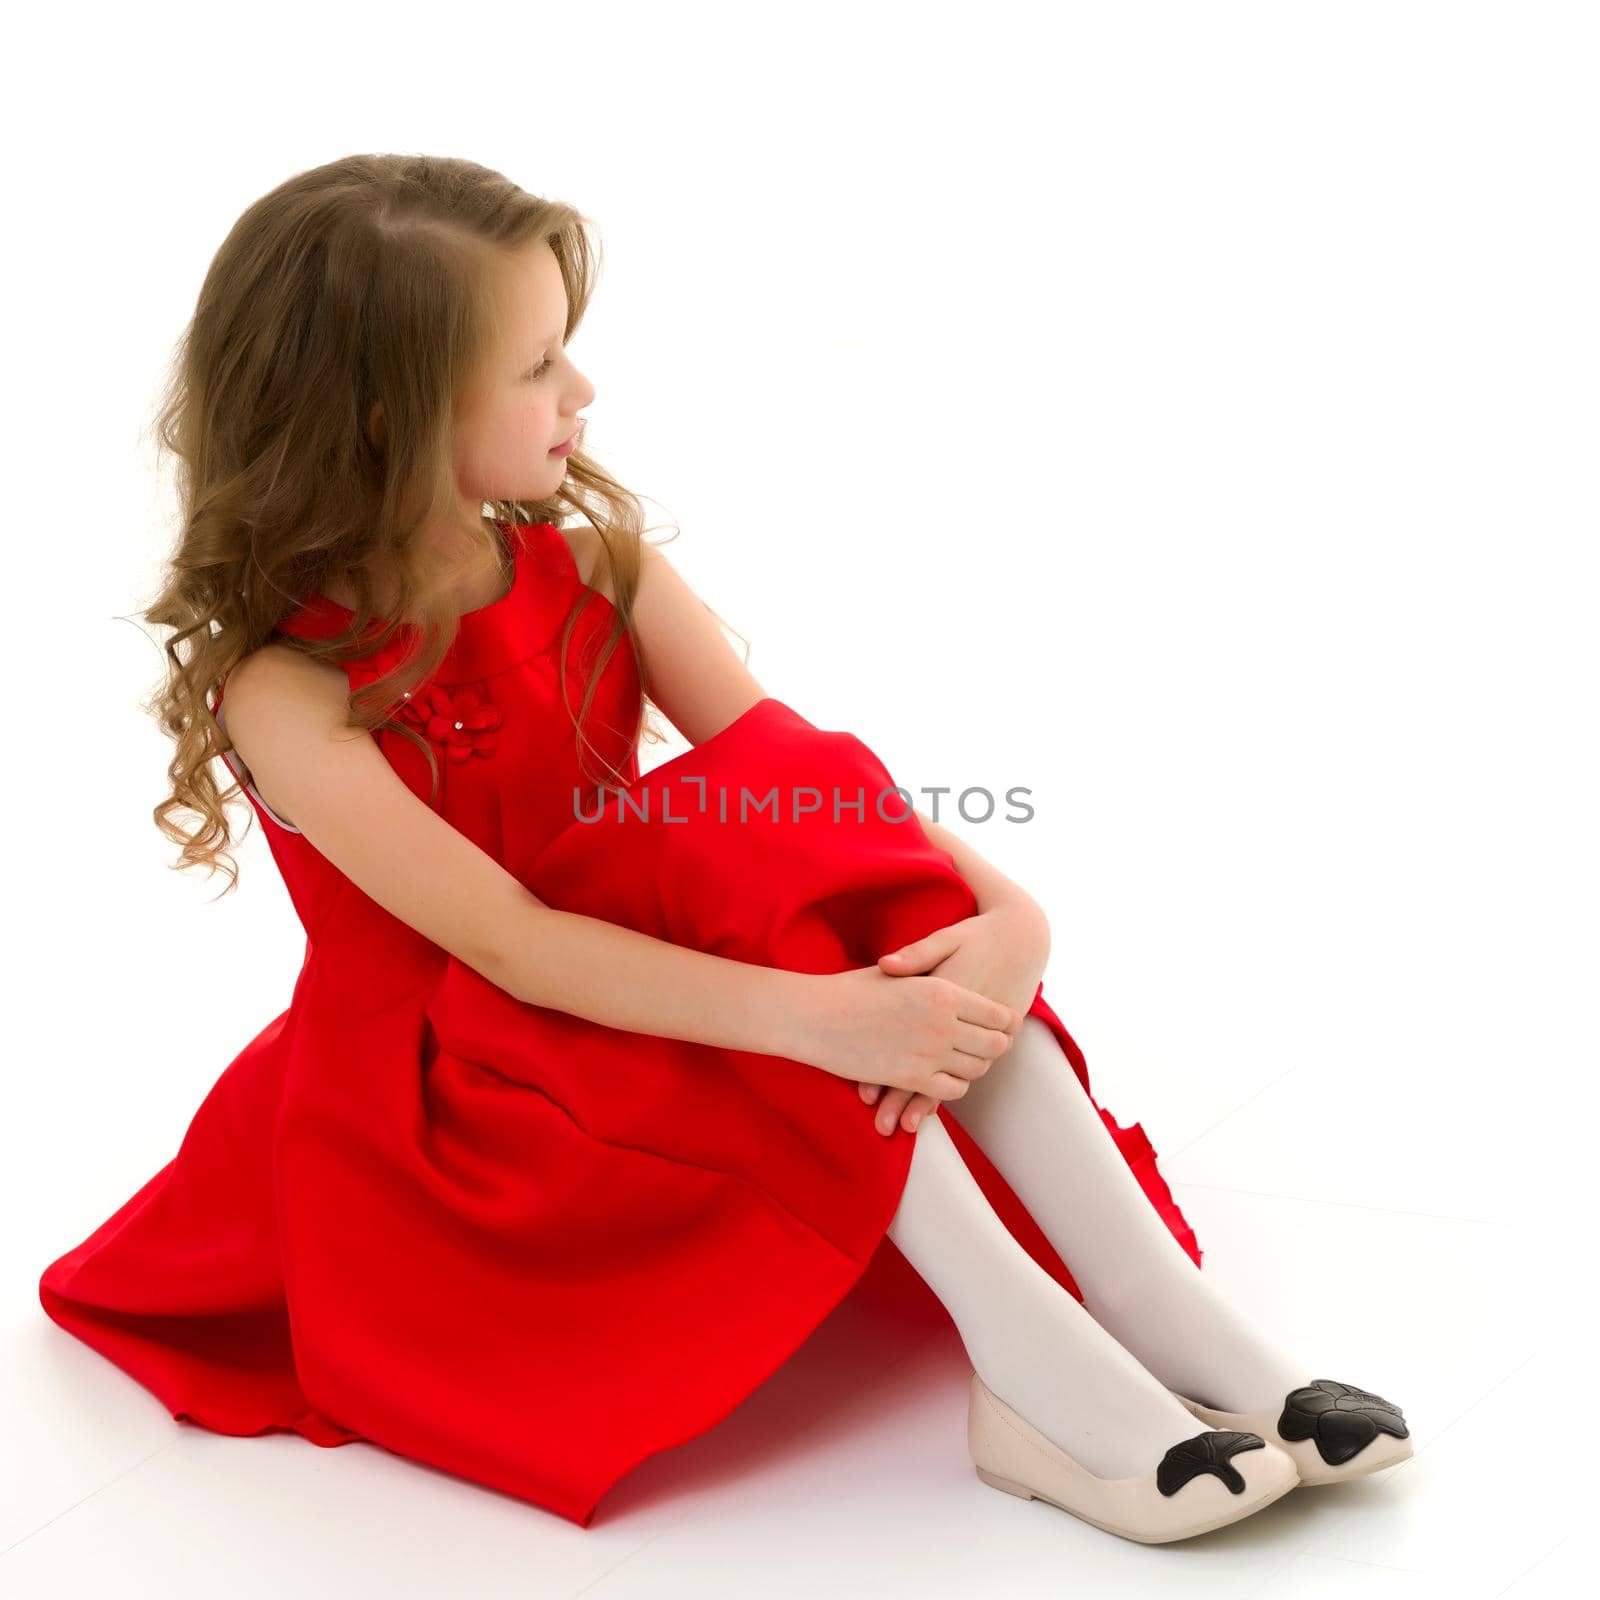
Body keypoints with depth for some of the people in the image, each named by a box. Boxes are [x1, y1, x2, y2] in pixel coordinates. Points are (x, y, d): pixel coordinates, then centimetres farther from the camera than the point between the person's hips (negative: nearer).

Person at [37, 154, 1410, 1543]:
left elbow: (790, 766, -13)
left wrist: (1005, 908, -32)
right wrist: (815, 1017, -42)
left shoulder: (598, 565, -4)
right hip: (437, 1105, -5)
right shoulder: (284, 687, -21)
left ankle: (1159, 1312, -30)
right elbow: (507, 945, -31)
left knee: (818, 831, -24)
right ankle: (1041, 1377, -36)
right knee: (768, 908, -31)